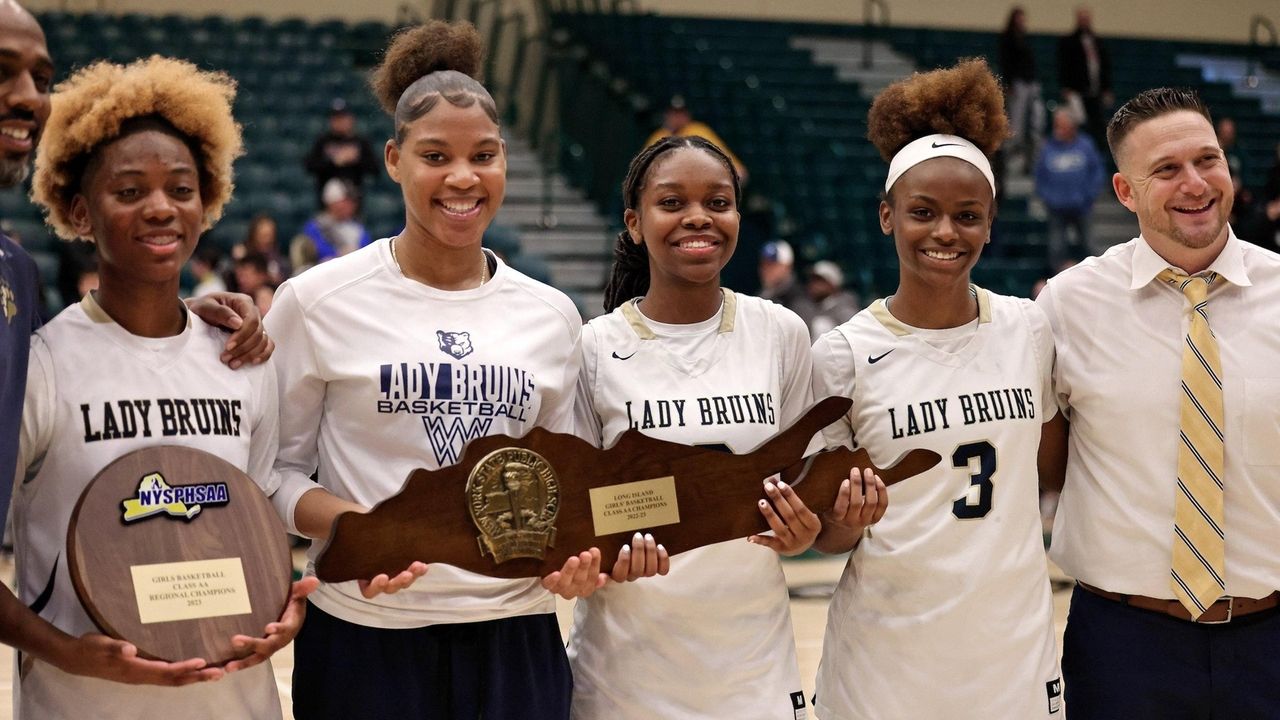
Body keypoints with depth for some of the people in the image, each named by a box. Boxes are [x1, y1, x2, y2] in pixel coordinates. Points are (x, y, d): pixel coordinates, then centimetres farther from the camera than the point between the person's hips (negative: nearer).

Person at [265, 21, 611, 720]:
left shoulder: (551, 315, 6)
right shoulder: (317, 300, -4)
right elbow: (276, 467, 0)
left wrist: (575, 549, -5)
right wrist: (351, 527, -19)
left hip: (517, 636, 3)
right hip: (366, 636, -3)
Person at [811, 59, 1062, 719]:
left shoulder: (1030, 330, 0)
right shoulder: (844, 354, -7)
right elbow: (827, 534, -3)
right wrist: (850, 515, -22)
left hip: (1015, 640, 2)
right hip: (888, 653, -2)